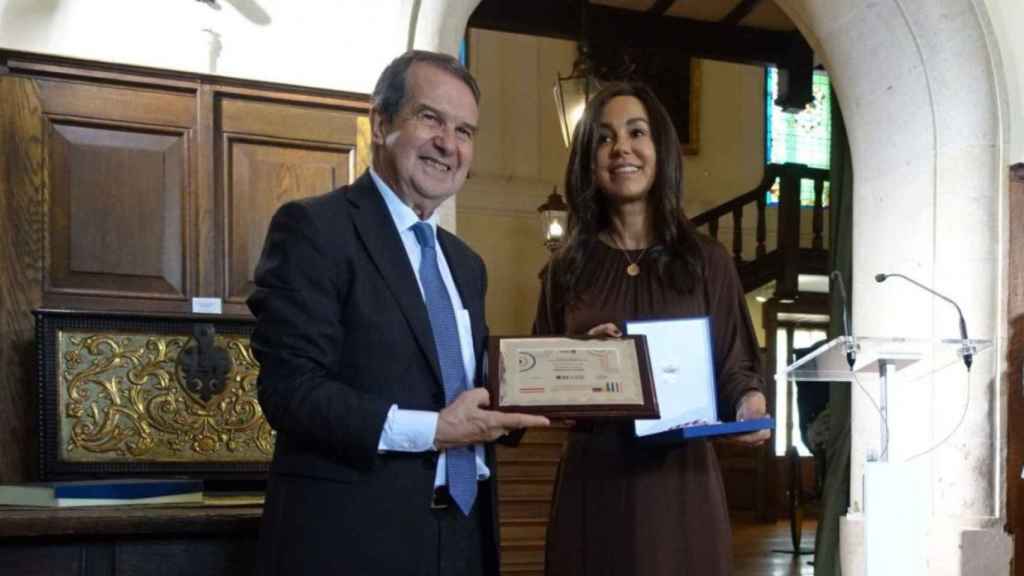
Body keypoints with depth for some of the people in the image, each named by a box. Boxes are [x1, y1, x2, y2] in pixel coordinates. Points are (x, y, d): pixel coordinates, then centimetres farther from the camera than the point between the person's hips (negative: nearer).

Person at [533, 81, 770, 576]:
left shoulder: (707, 261, 4)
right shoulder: (567, 267, 7)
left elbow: (734, 367, 5)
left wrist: (750, 402, -17)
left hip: (681, 477, -1)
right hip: (592, 479, 1)